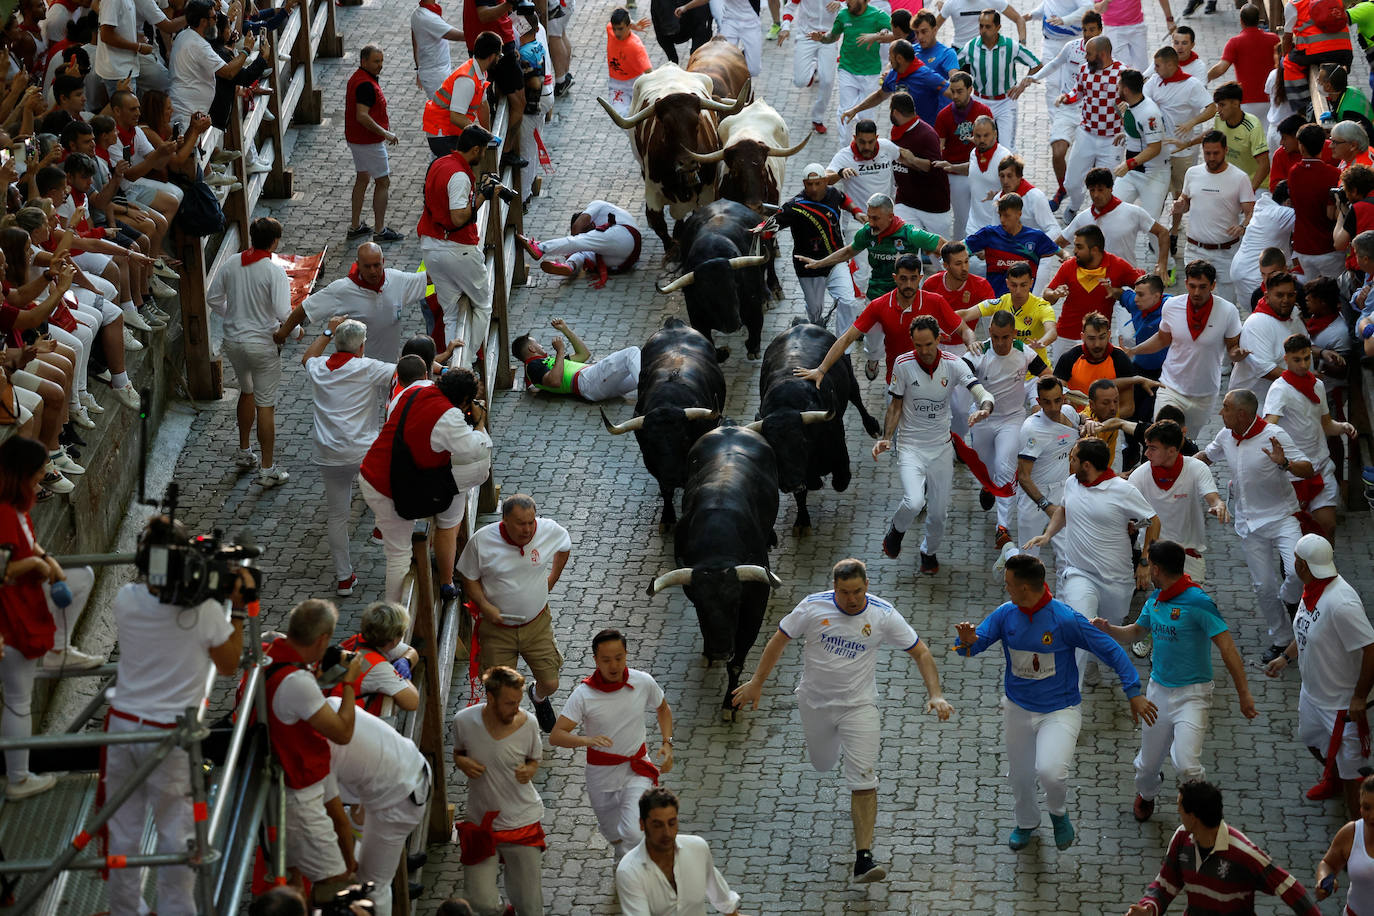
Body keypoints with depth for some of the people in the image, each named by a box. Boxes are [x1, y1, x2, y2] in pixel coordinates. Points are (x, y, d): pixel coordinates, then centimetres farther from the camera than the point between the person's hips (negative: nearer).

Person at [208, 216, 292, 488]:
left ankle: (243, 452, 40)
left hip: (233, 341, 6)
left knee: (247, 392, 28)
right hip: (262, 344, -6)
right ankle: (267, 469, 6)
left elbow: (213, 298, 7)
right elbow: (283, 313, -24)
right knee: (266, 405, 2)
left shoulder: (231, 264, -2)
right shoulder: (274, 271, -19)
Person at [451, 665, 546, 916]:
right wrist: (463, 762, -15)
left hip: (521, 821, 0)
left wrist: (529, 771, -17)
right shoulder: (464, 721, -12)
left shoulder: (526, 723, -12)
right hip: (480, 821, 0)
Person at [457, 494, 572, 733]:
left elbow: (565, 545, 12)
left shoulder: (550, 531, -13)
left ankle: (538, 696, 44)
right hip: (497, 626, -2)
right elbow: (469, 578, -5)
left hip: (536, 623, 2)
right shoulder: (482, 540, -20)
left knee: (550, 683, 6)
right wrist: (484, 606, -19)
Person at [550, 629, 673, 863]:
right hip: (601, 772, 0)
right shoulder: (584, 694, -16)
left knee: (633, 835, -20)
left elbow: (663, 709, 13)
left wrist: (667, 744, -2)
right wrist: (587, 740, -40)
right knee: (615, 836, 18)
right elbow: (556, 736, -22)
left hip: (637, 769, 0)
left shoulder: (643, 682, -9)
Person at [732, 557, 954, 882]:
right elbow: (780, 639, -1)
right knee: (823, 765, 21)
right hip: (815, 702, 2)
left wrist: (935, 695, -18)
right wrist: (757, 682, 2)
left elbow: (920, 652, -7)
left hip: (859, 705, -2)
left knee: (864, 780, -13)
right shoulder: (813, 607, -14)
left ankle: (863, 859, -14)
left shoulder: (883, 615, -15)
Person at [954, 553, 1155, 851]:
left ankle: (1059, 813, 9)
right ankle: (1026, 823, 50)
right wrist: (967, 641, -32)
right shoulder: (1005, 614, -8)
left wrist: (1134, 694, -17)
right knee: (1019, 776, 18)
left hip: (1060, 711, -5)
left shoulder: (1066, 619, -21)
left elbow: (1111, 651, -14)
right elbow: (974, 645, -6)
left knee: (1049, 771, -26)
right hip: (1018, 710, 5)